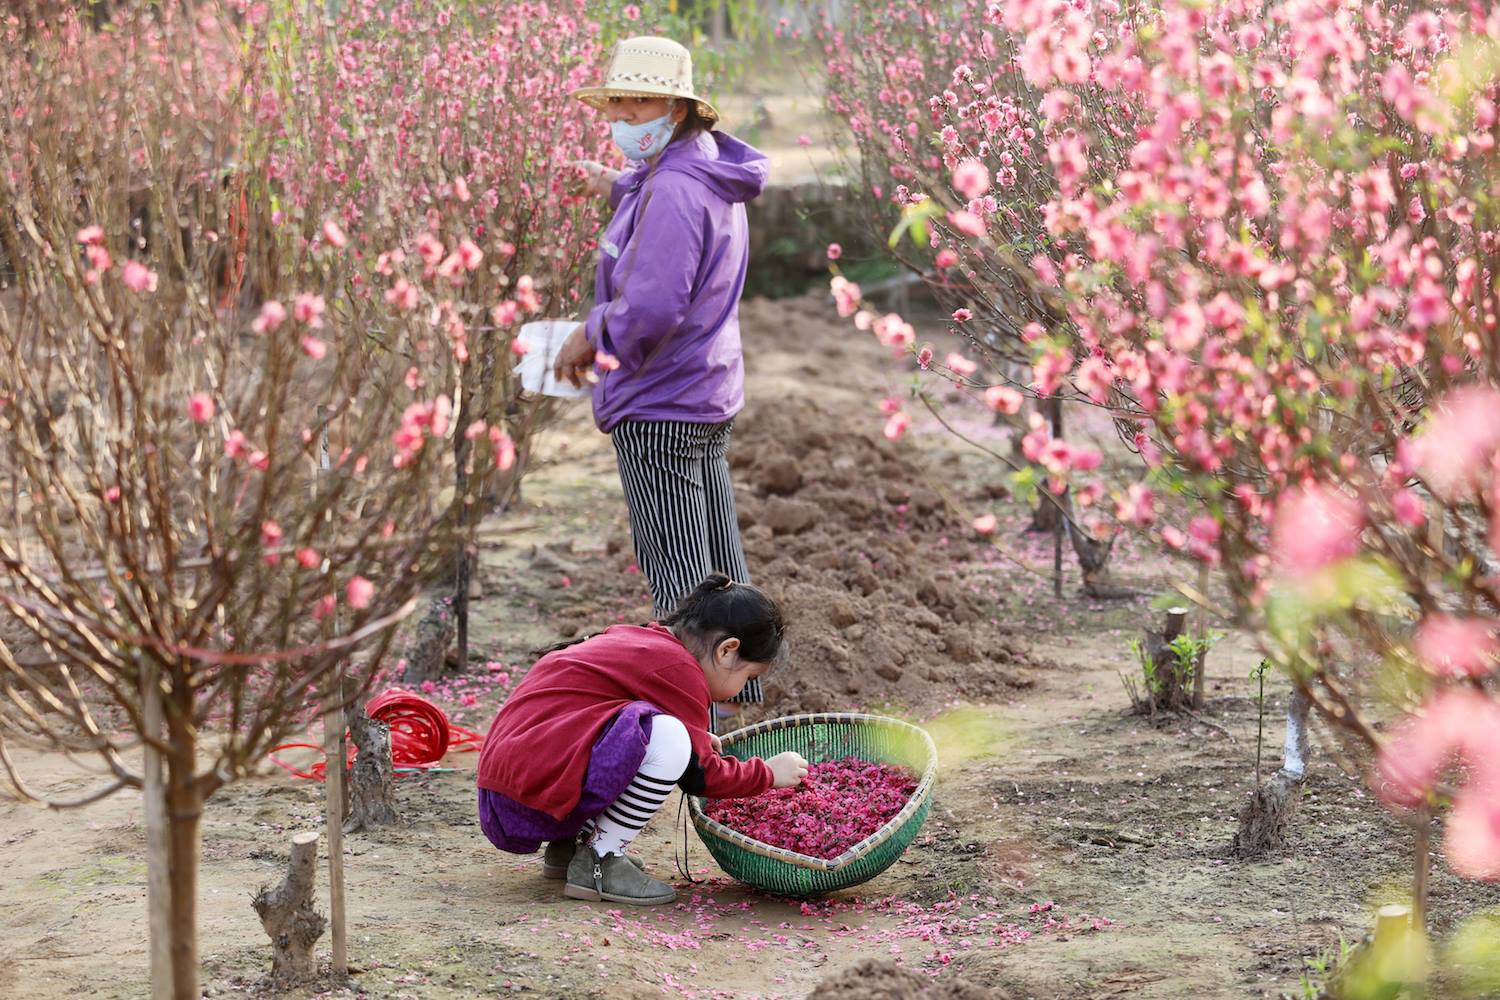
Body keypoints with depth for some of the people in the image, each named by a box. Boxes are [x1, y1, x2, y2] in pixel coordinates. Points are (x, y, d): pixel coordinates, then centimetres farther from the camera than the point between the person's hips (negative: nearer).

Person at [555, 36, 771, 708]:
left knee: (675, 572, -5)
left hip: (658, 407, -11)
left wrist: (588, 336, -16)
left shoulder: (672, 189, -24)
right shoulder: (711, 176, 8)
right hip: (709, 398, 11)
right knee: (719, 559, 21)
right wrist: (622, 187, 27)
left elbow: (651, 308, -32)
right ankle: (738, 687, 33)